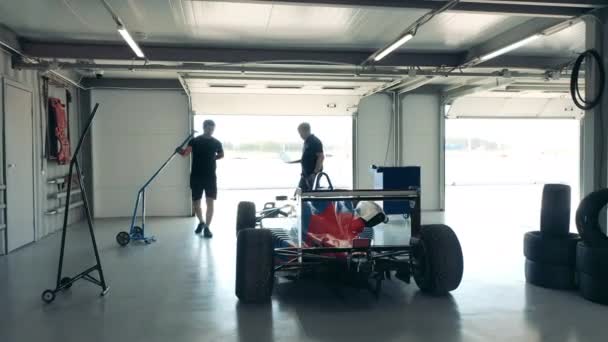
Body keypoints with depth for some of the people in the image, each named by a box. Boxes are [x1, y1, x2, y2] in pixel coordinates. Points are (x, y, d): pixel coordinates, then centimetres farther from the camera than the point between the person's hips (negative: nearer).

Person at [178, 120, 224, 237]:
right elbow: (186, 152, -19)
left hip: (210, 176, 0)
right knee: (195, 203, 8)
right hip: (196, 176, 0)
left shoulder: (216, 143, 3)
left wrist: (211, 158, 8)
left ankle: (207, 227, 3)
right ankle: (201, 222, 32)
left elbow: (221, 155, 21)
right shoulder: (194, 141, -3)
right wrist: (182, 151, -40)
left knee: (210, 202, -6)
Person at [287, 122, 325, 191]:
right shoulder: (307, 142, 14)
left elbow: (321, 157, -20)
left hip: (312, 174, -10)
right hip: (305, 173, 10)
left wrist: (315, 172, -24)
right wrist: (295, 161, 16)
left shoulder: (315, 142, -15)